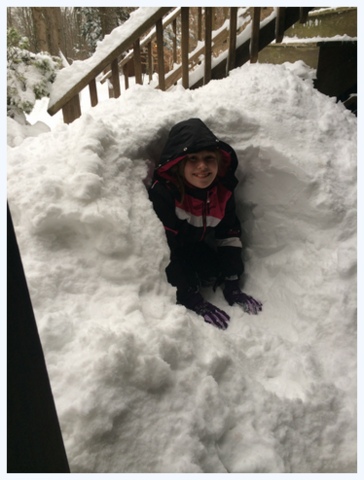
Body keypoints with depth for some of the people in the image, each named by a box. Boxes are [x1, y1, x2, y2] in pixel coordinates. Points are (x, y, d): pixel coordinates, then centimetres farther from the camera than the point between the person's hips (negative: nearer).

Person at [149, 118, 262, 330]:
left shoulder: (223, 191, -14)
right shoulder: (162, 193, -33)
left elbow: (229, 236, -6)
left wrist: (232, 287, -14)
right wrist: (194, 300, -34)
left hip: (195, 251, 6)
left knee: (217, 274, -14)